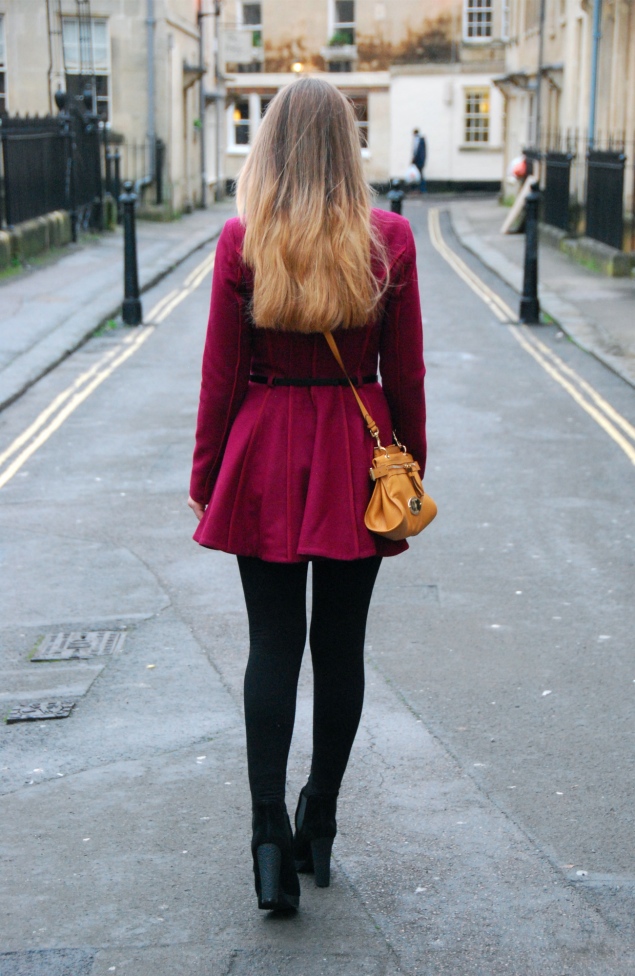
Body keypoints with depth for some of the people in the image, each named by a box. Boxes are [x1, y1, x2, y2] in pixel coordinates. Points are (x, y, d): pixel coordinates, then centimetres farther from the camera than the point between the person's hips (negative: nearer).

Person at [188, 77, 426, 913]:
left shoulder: (241, 241, -8)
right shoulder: (390, 241, -5)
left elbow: (221, 375, -4)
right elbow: (406, 376, -1)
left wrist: (206, 479, 6)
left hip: (265, 463, -1)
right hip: (357, 465, 1)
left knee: (272, 645, 6)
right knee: (340, 646, 12)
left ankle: (271, 838, 0)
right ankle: (319, 828, 23)